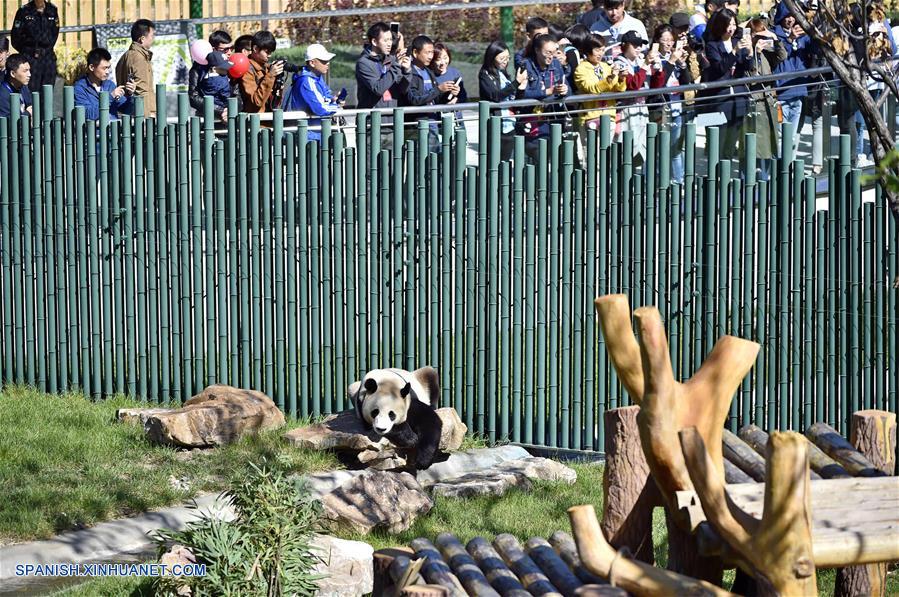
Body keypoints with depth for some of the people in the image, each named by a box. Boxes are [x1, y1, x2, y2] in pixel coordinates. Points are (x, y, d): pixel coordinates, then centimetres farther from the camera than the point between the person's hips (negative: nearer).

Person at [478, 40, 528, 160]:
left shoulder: (504, 75, 13)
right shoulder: (485, 75, -5)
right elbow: (495, 96, -19)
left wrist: (520, 89, -2)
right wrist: (516, 83, -21)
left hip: (509, 126, 7)